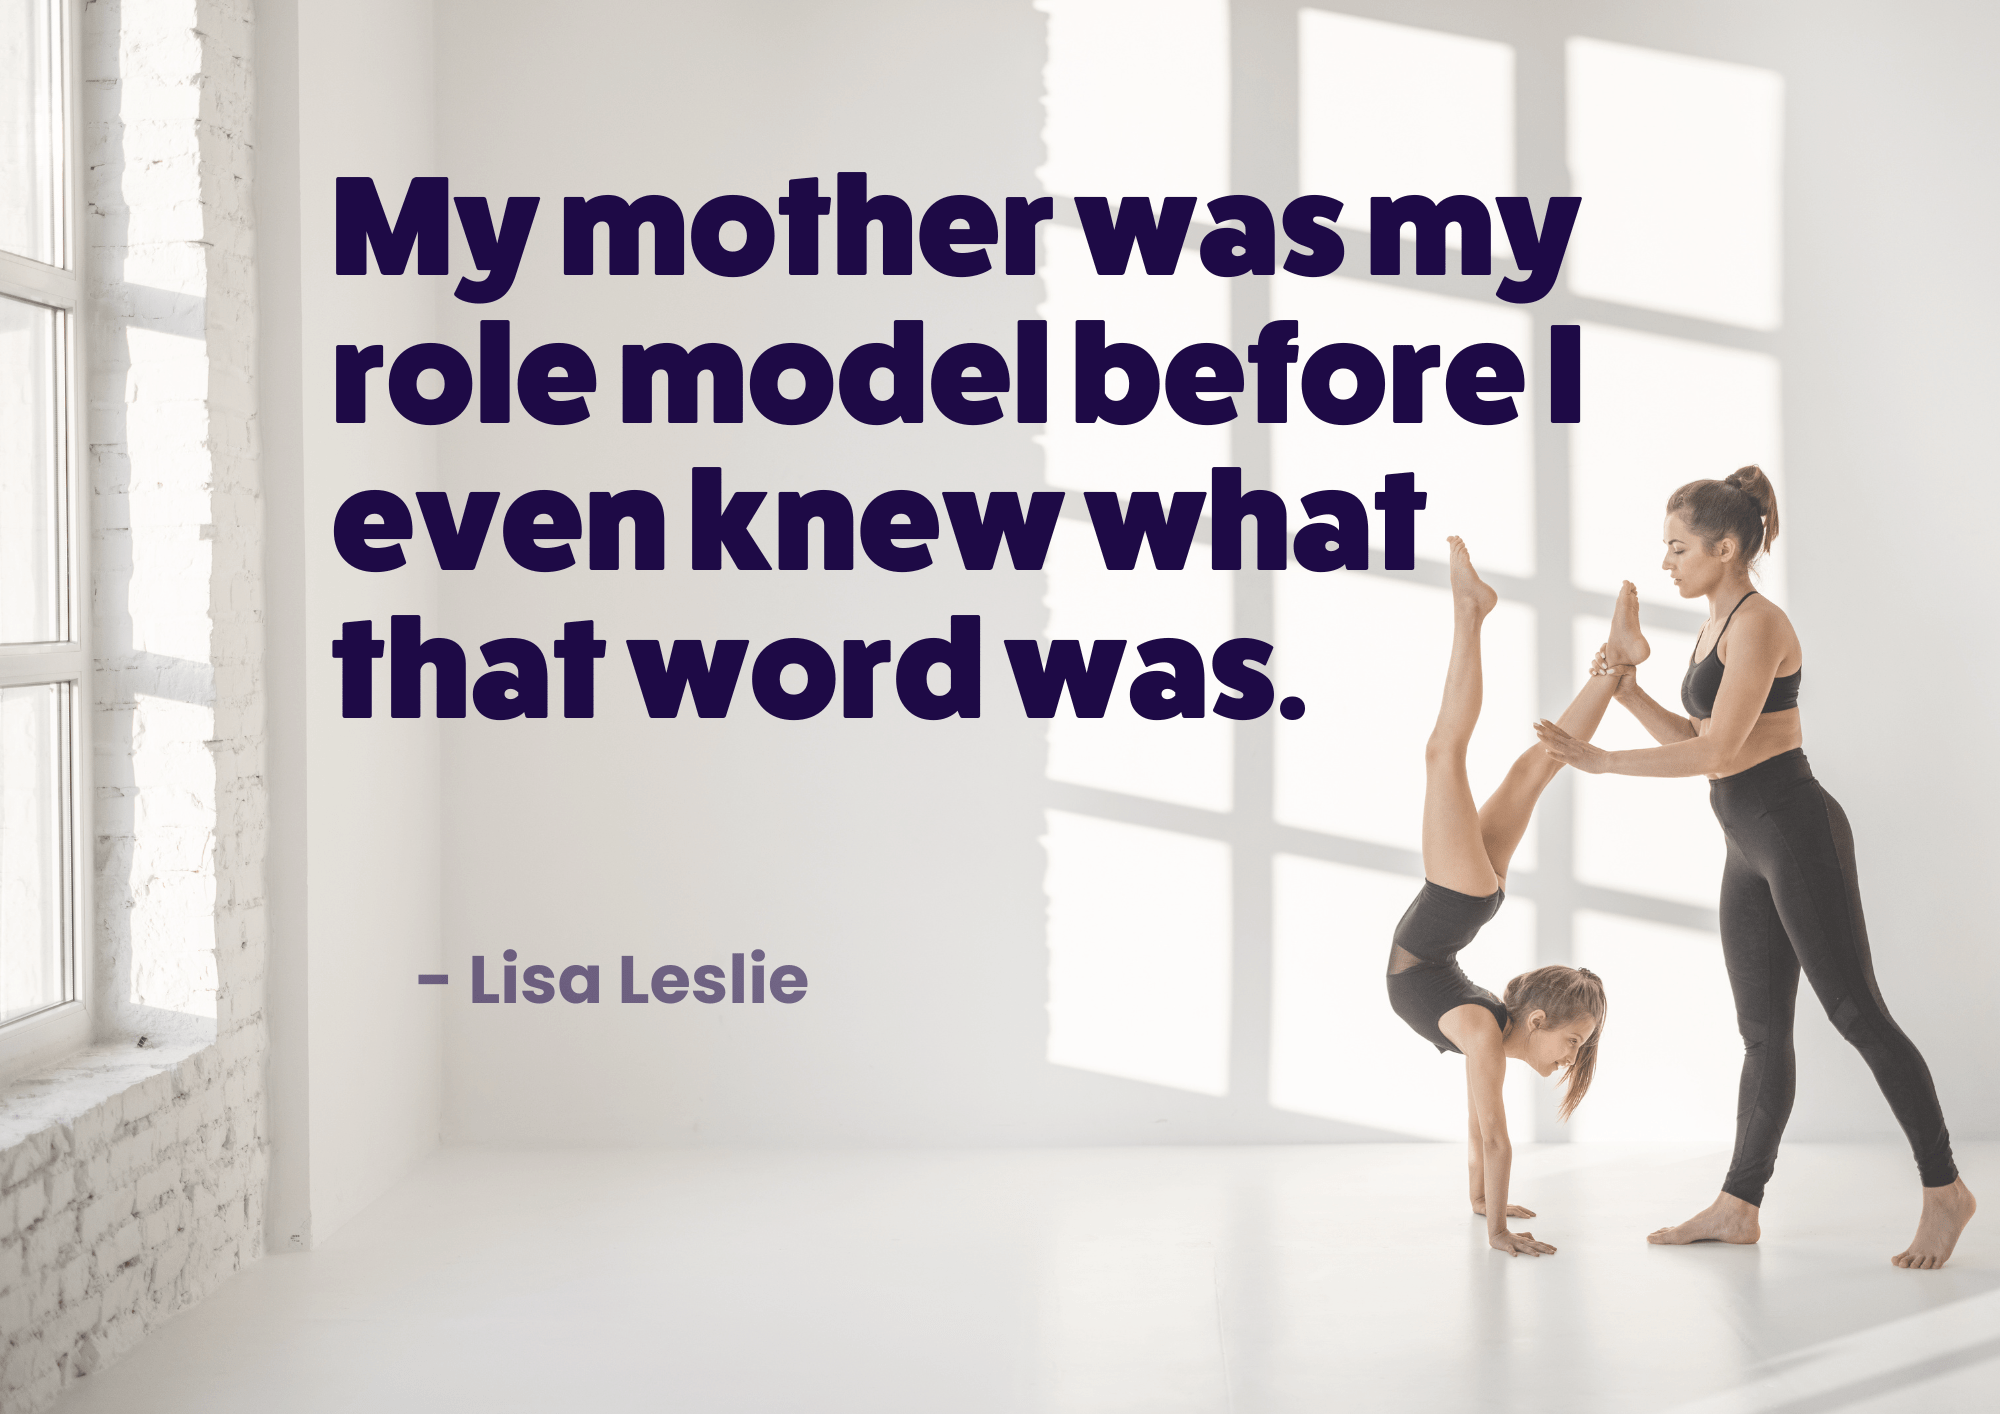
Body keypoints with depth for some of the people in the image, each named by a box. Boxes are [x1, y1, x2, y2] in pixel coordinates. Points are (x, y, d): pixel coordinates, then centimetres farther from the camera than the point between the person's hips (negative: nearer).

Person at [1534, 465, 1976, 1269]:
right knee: (1762, 1030, 11)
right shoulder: (1718, 629, 15)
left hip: (1796, 833, -10)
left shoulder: (1758, 624, -14)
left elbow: (1715, 753, -20)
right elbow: (1696, 744, 17)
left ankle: (1944, 1189, 4)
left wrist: (1599, 761, -16)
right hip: (1751, 846, 10)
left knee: (1856, 1013, -5)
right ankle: (1739, 1204, 15)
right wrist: (1625, 684, 10)